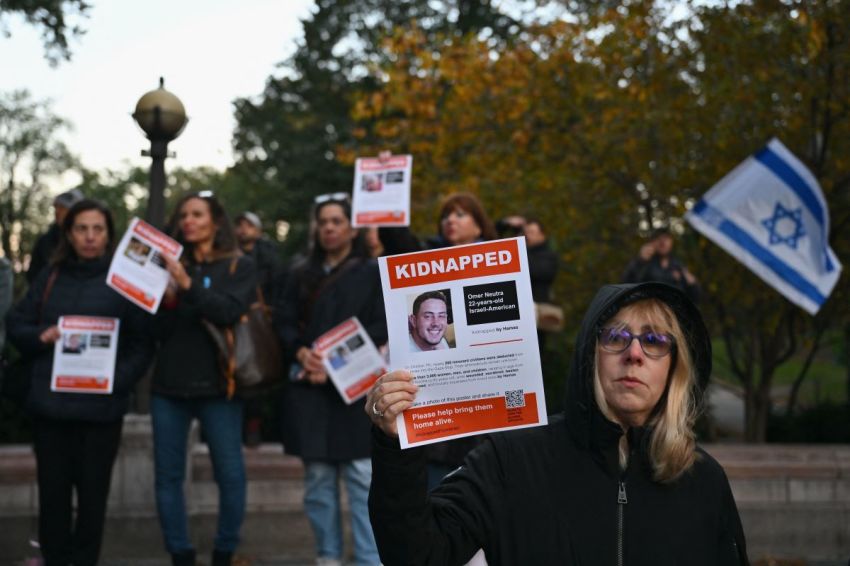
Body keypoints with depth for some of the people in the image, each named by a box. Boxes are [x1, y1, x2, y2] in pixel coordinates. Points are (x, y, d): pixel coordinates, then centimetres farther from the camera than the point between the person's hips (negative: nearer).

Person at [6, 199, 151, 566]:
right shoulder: (50, 277, 10)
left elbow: (142, 343, -1)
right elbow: (15, 325, 13)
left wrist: (118, 378, -16)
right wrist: (39, 336, -8)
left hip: (101, 408, -2)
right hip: (50, 404, 2)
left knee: (93, 492, 6)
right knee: (52, 490, 8)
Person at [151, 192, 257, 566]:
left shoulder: (240, 267, 5)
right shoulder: (173, 266, 12)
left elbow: (230, 311, -13)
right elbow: (159, 331, 8)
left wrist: (188, 285, -22)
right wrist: (167, 298, -10)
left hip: (216, 384, -3)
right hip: (170, 384, 3)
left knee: (230, 474, -4)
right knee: (168, 475, 3)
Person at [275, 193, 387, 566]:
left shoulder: (372, 273, 7)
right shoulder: (301, 275, 18)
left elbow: (379, 329, -2)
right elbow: (283, 321, 9)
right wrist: (301, 353, -11)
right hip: (308, 387, 3)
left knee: (361, 477, -9)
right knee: (317, 477, 2)